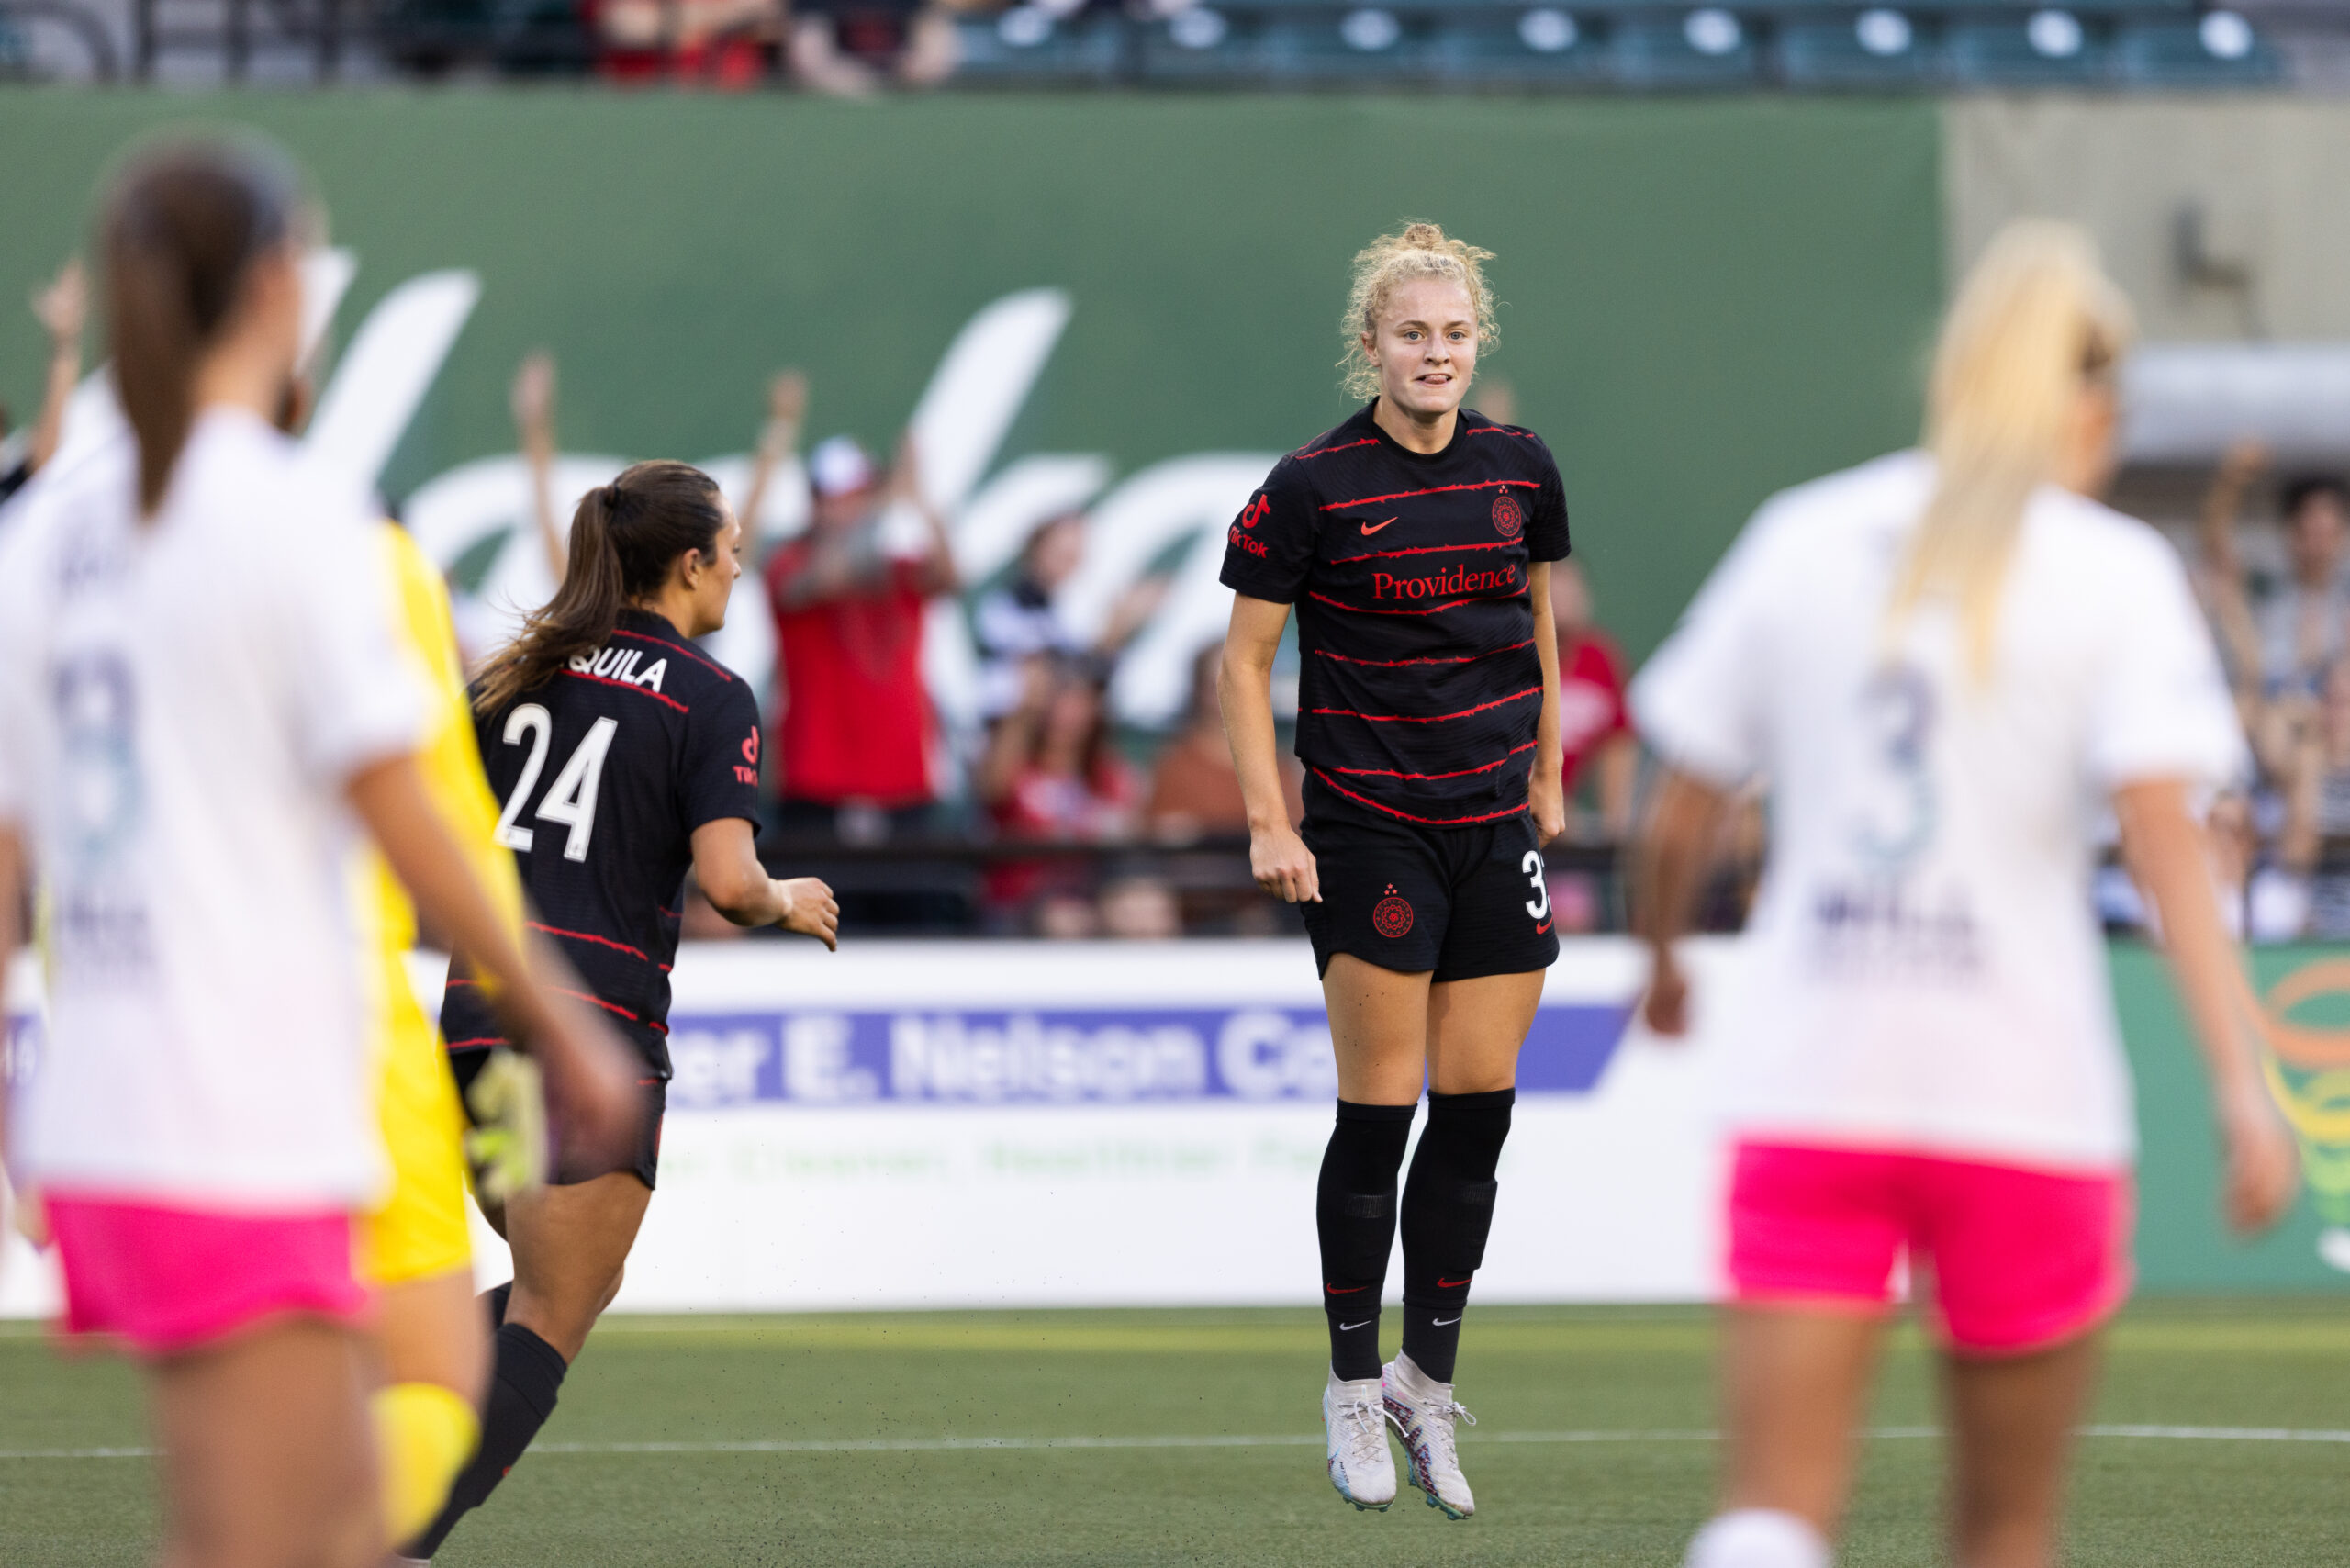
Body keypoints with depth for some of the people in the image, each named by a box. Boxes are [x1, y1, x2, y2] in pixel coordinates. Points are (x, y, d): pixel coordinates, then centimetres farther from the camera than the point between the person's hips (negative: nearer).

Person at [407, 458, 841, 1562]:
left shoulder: (523, 671, 13)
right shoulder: (711, 699, -5)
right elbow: (727, 881, -16)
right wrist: (789, 904, 4)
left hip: (476, 1015, 7)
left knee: (567, 1284, 23)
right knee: (551, 1327, 0)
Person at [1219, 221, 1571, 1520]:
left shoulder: (1520, 471, 4)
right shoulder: (1312, 486, -8)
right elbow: (1245, 659, -3)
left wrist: (1548, 776, 20)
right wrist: (1269, 825, -9)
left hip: (1497, 828, 4)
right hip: (1367, 833, -4)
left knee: (1479, 1109, 3)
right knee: (1379, 1112, -4)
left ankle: (1427, 1378, 14)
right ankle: (1353, 1389, 9)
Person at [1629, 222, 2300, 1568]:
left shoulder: (1799, 539, 7)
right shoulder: (2118, 573, -2)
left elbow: (1679, 825, 10)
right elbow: (2167, 843, -13)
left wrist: (1662, 958, 31)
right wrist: (2246, 1089, -16)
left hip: (1806, 1089, 2)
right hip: (2028, 1100, -2)